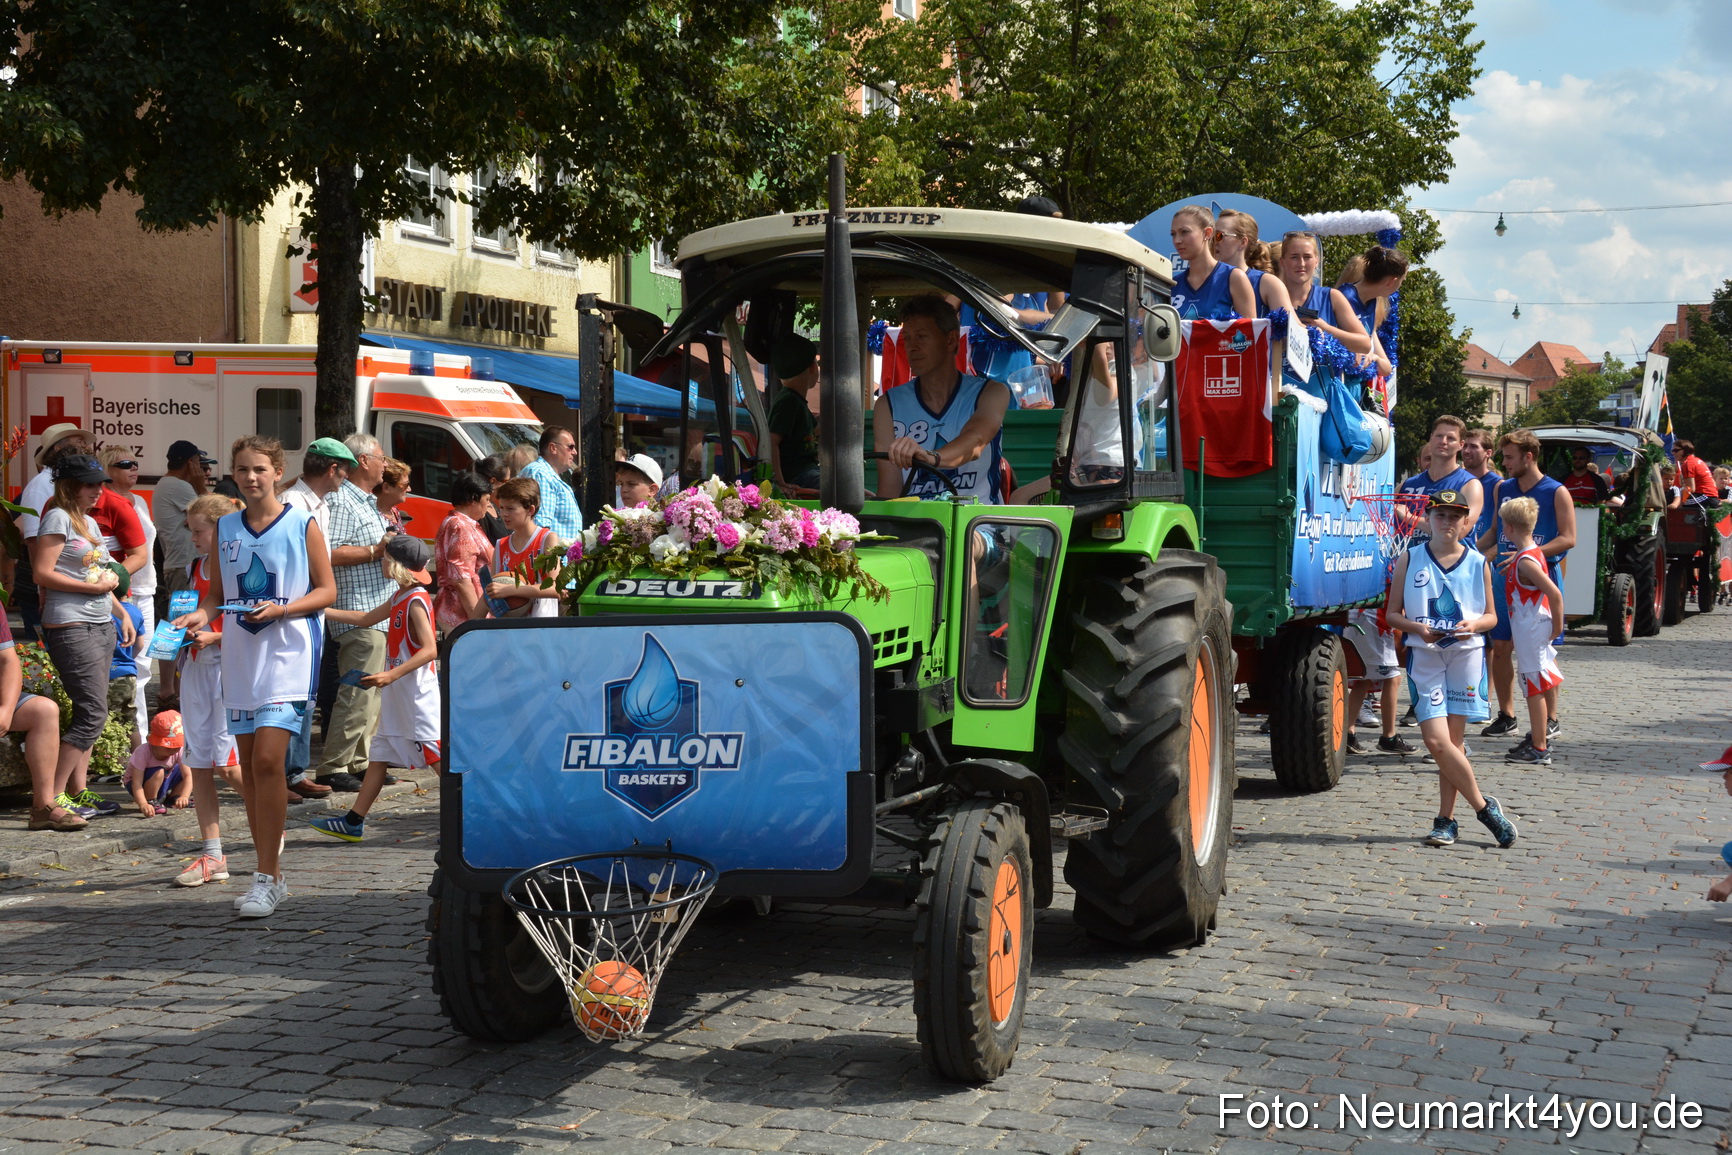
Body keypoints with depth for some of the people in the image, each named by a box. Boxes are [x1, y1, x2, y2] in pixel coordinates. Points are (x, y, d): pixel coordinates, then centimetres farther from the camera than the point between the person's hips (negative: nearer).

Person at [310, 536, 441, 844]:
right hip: (398, 696, 10)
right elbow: (366, 618, 28)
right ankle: (353, 822, 14)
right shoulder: (399, 598, 13)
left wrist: (392, 675, -29)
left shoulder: (416, 601, -16)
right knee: (378, 756, 10)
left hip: (417, 695, -10)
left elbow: (430, 649, -23)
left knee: (437, 756, -8)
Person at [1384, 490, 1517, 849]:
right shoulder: (1409, 561, 5)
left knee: (1453, 740, 2)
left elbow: (1491, 616, 12)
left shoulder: (1478, 564, 7)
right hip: (1424, 656, 0)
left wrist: (1474, 625, -11)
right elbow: (1392, 613, 5)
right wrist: (1418, 628, -14)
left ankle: (1446, 820, 11)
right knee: (1436, 740, -12)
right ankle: (1484, 807, 2)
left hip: (1466, 655, 1)